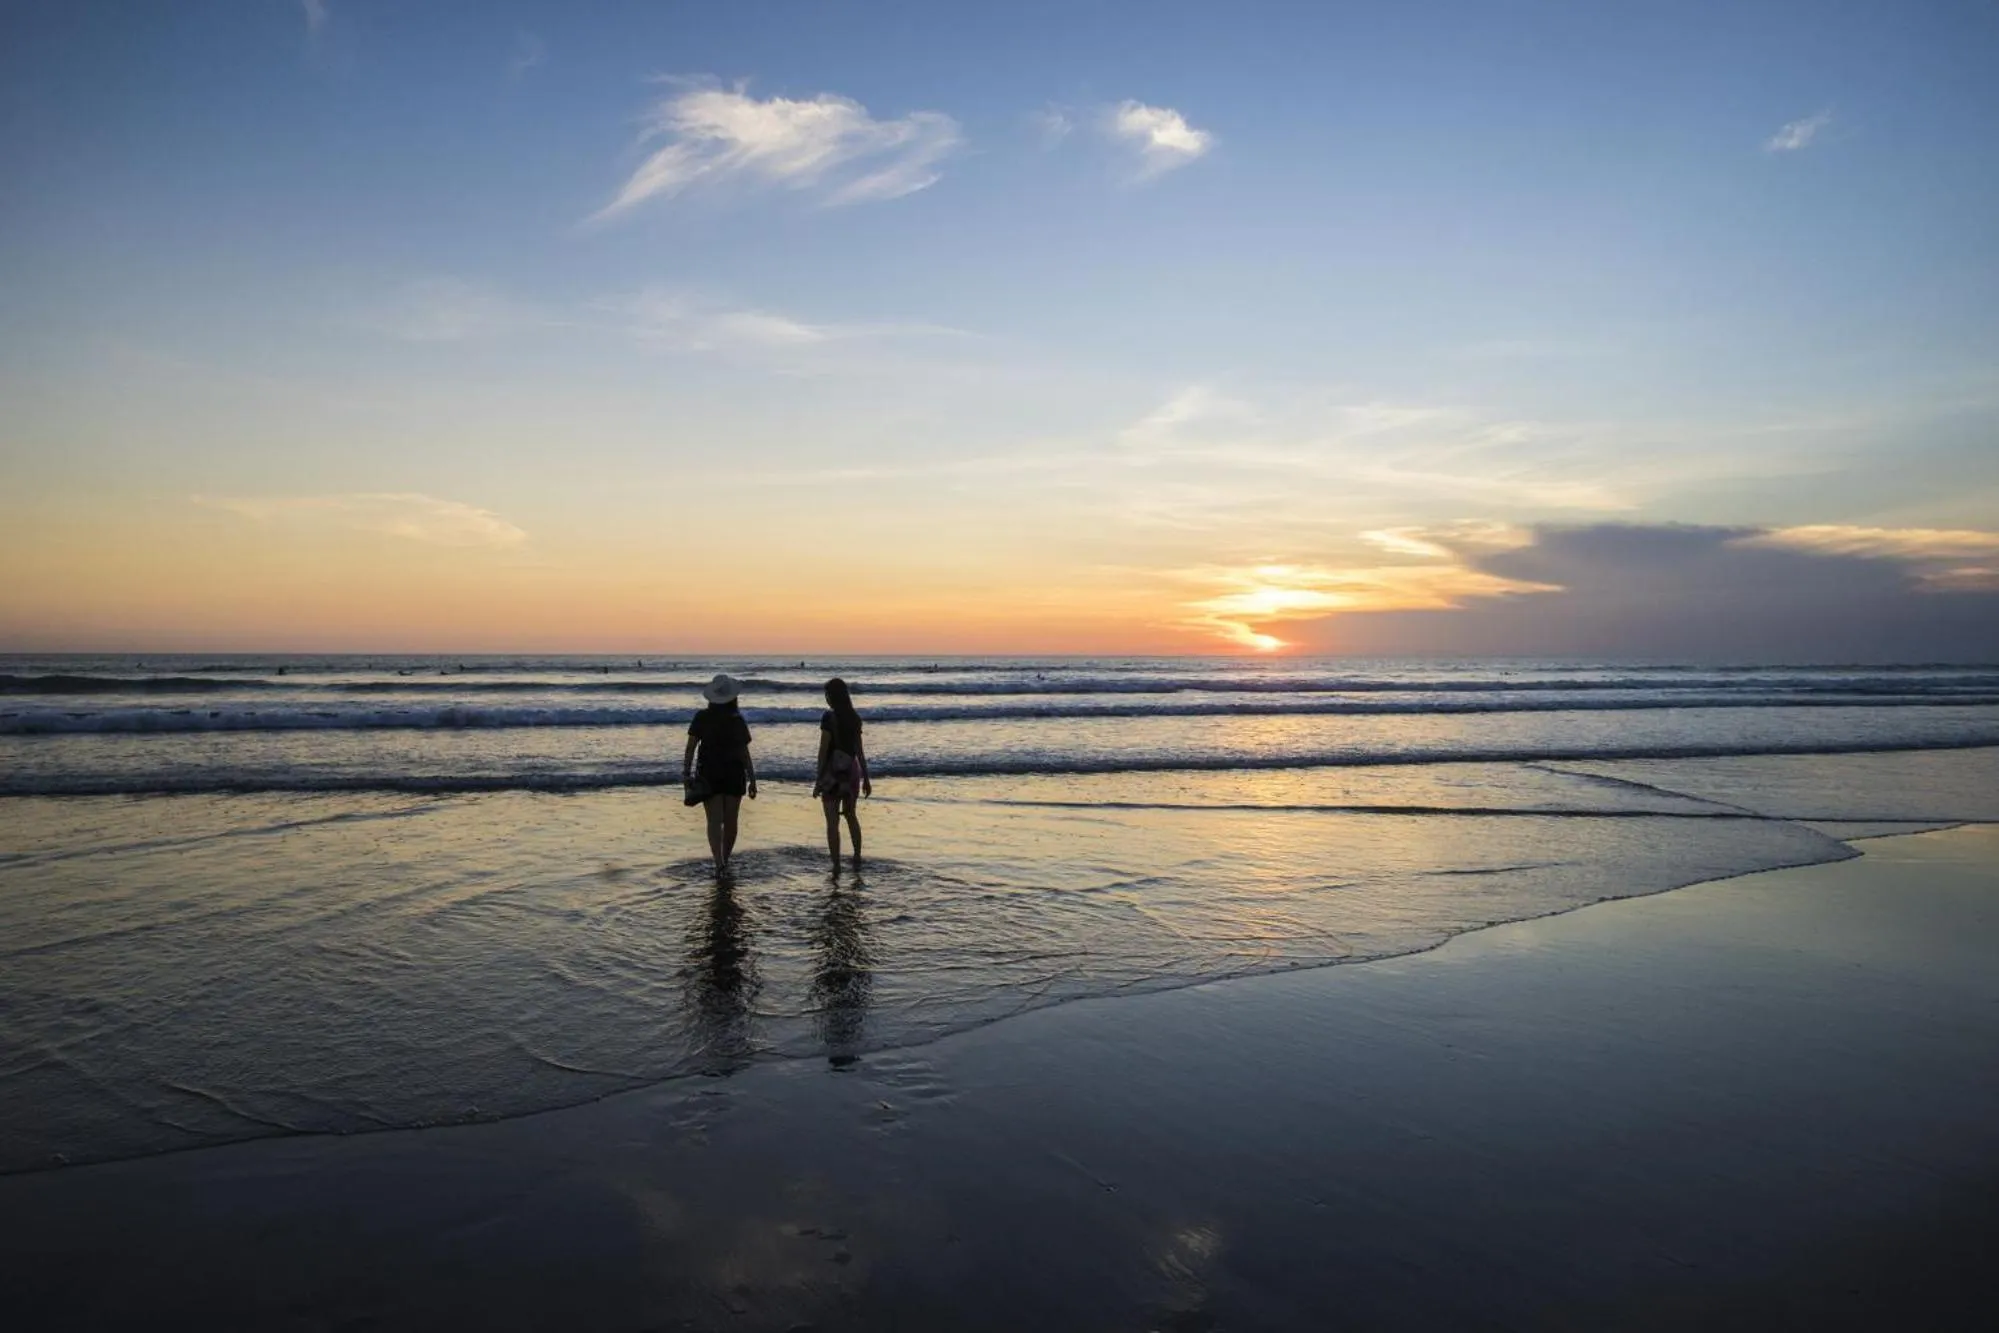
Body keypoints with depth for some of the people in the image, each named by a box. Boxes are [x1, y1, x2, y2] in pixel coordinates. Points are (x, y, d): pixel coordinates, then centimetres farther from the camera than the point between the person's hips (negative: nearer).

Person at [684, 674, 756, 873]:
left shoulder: (701, 718, -4)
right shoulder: (737, 720, -6)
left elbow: (690, 747, -6)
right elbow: (744, 753, -5)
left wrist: (686, 774, 1)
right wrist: (752, 780, 1)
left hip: (708, 774, 0)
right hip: (734, 774, 0)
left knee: (714, 820, -2)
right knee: (730, 820, 12)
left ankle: (719, 862, -19)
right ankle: (725, 860, 23)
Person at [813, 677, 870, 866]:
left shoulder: (829, 717, -13)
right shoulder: (855, 718, 3)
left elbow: (823, 750, -14)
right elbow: (859, 751, 6)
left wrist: (819, 780, -11)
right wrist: (866, 778, 12)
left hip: (833, 772, -6)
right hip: (851, 770, 6)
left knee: (832, 822, 1)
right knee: (851, 815, 23)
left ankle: (836, 865, 1)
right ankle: (857, 857, 27)